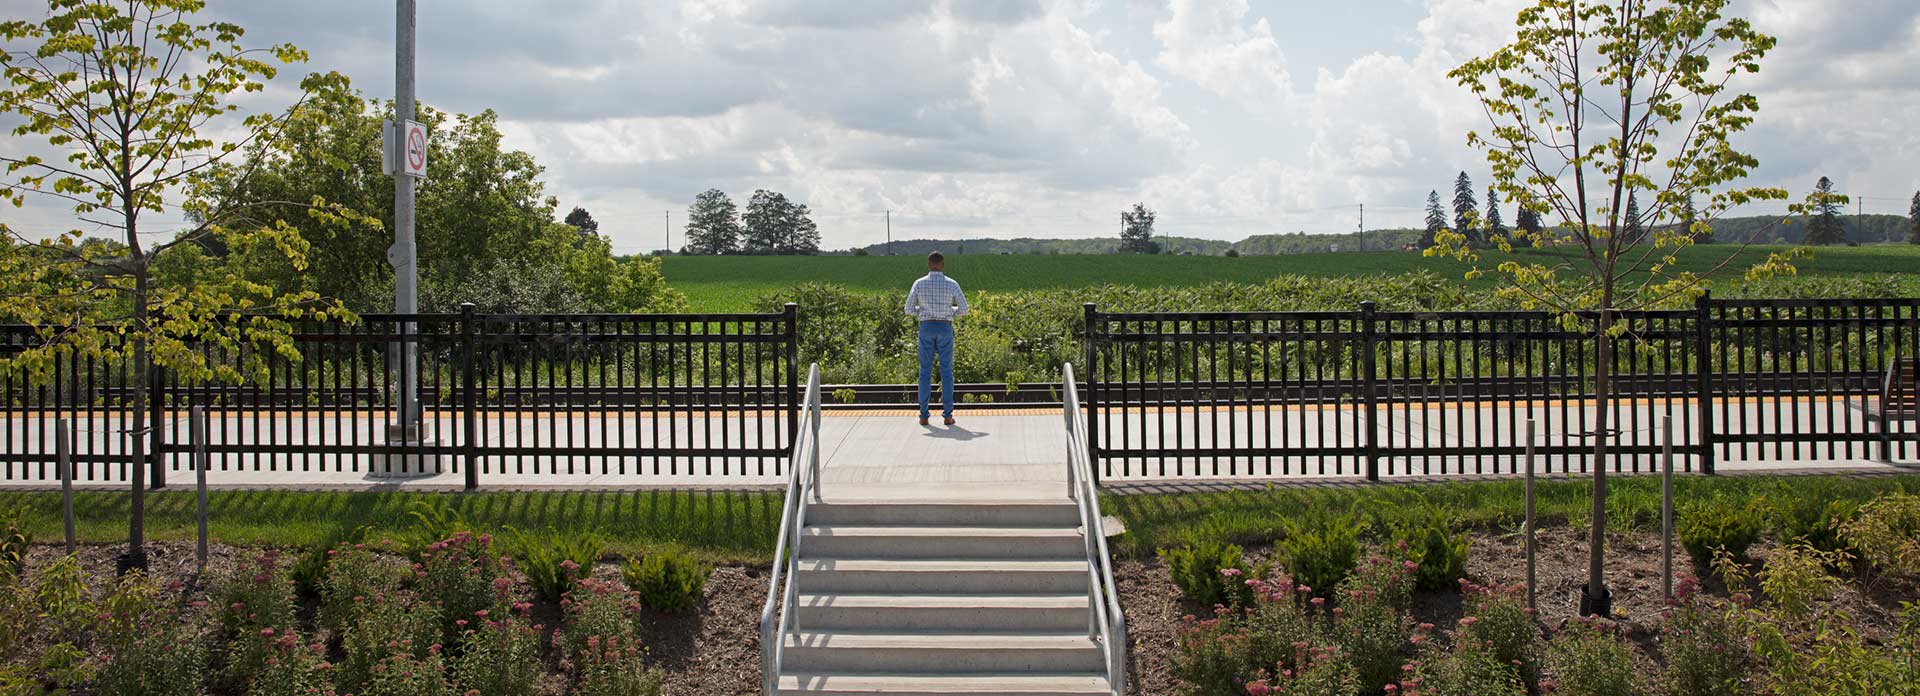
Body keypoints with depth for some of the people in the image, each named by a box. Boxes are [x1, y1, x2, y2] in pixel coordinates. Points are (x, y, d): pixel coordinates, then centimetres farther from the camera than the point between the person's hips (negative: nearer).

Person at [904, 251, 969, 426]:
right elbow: (964, 309, 0)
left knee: (925, 372, 7)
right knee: (946, 372, 6)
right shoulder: (952, 284, -3)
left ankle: (924, 416, 4)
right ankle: (947, 415, 3)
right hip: (945, 330, -1)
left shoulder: (919, 283, -1)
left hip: (926, 329, 1)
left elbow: (909, 310, 1)